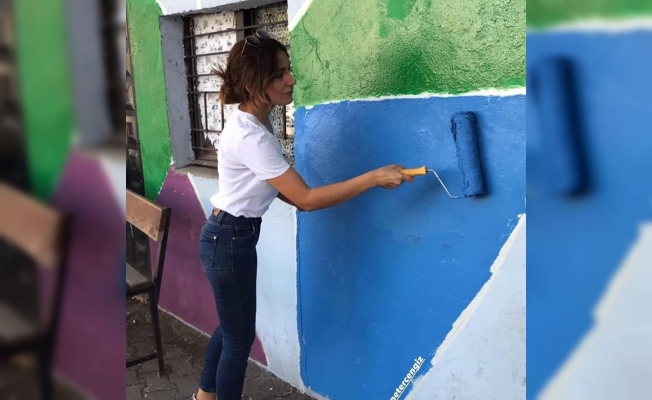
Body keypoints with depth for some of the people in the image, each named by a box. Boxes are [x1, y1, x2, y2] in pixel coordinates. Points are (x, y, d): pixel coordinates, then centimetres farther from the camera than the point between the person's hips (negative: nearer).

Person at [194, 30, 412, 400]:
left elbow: (269, 184, 14)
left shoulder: (255, 123, 3)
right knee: (240, 336, 6)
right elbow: (307, 198, -29)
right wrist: (374, 178, -29)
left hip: (231, 235, 10)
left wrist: (293, 198, -1)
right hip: (230, 240, -10)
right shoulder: (250, 136, -29)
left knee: (231, 327, 24)